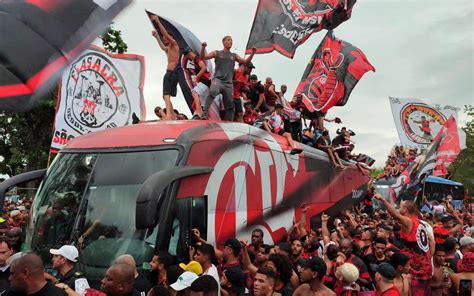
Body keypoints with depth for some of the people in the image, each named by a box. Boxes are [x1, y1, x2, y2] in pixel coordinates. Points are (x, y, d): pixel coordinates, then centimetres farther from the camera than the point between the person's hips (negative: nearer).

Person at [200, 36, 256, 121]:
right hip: (218, 79, -4)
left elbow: (246, 61, 14)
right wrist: (203, 48, -13)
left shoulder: (234, 55, 18)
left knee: (230, 105, 5)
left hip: (228, 83, 4)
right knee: (212, 92, -36)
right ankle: (204, 114, -39)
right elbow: (203, 57, 5)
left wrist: (252, 53, -1)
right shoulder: (217, 53, 11)